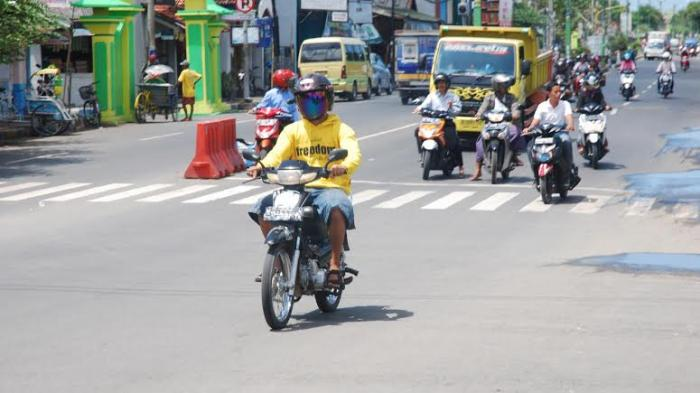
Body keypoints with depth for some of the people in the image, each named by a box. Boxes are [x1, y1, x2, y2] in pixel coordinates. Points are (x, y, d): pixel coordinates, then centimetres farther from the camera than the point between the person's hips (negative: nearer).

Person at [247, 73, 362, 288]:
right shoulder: (293, 130, 17)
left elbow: (353, 153, -12)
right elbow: (278, 152, 0)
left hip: (330, 187, -4)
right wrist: (261, 166, -23)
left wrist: (343, 166, -37)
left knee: (337, 208, -38)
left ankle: (335, 263, -22)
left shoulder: (340, 129, 7)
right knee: (264, 208, -19)